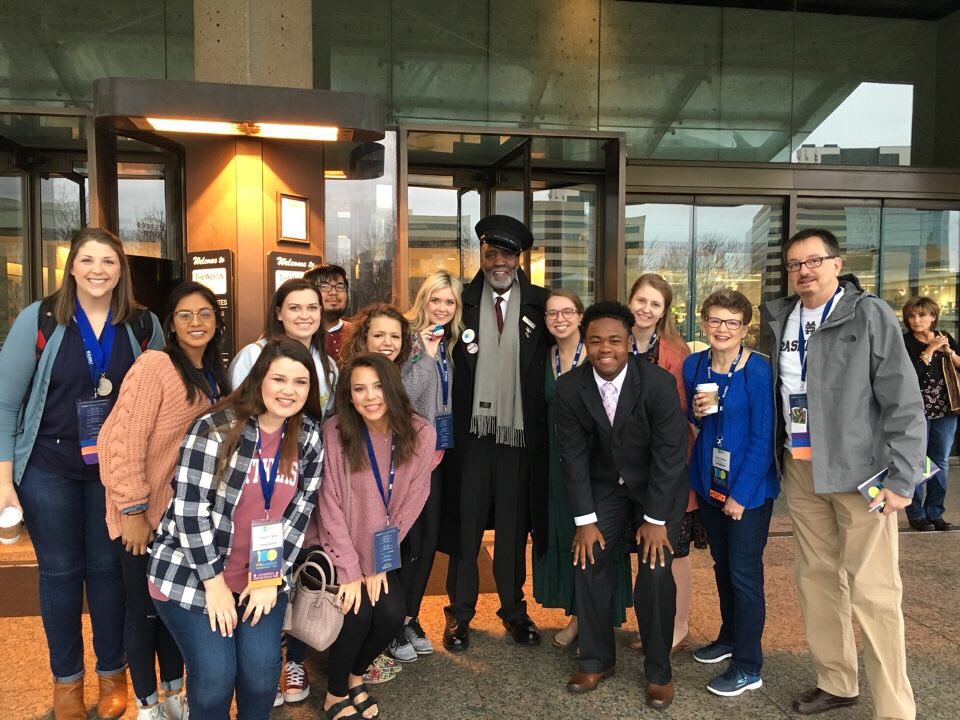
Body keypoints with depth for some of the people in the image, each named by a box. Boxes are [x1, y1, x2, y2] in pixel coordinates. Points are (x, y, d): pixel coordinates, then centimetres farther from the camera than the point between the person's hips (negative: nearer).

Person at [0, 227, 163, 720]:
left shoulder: (144, 325, -5)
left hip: (116, 469, 1)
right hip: (48, 468, -1)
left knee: (107, 567, 10)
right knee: (60, 571, 10)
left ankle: (112, 672, 30)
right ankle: (66, 678, 30)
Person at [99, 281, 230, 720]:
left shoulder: (213, 376, 6)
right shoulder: (154, 365, -18)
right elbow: (121, 440, -22)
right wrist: (132, 510, -21)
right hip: (145, 512, -7)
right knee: (145, 609, 8)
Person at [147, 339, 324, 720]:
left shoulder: (310, 437, -3)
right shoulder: (215, 429, -18)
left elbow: (300, 513, 0)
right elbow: (189, 508, -18)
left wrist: (273, 579, -5)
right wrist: (214, 581, -16)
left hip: (264, 576, 4)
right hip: (191, 573, -3)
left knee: (262, 670, -6)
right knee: (214, 674, -10)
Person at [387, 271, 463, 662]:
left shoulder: (450, 343, 11)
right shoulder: (409, 337, -11)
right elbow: (402, 395, -22)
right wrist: (426, 355, -25)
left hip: (435, 452, 7)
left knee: (429, 535, 11)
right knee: (408, 538, -2)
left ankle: (410, 617, 26)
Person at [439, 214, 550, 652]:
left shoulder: (538, 303, 4)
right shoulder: (462, 302, 3)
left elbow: (552, 363, 5)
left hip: (520, 432, 1)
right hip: (472, 430, 0)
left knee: (514, 526, 11)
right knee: (465, 522, 6)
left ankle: (513, 608, 28)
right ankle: (460, 612, 21)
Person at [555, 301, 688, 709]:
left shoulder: (659, 382, -25)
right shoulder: (570, 387, -17)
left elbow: (670, 454, -19)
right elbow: (573, 455, -10)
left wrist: (656, 519, -17)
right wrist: (585, 520, -11)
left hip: (659, 484, -3)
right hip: (604, 484, 3)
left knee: (655, 572, -10)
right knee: (588, 564, -2)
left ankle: (658, 671, 12)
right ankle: (596, 660, 19)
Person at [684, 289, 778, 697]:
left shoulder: (757, 371, -16)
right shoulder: (693, 366, 0)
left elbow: (762, 438, -15)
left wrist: (741, 493, -15)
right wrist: (695, 413, -11)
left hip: (749, 487, -5)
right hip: (709, 482, 6)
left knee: (744, 571, 0)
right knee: (722, 565, 18)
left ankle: (748, 666, 12)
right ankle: (730, 636, 37)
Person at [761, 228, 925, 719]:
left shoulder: (869, 314, -7)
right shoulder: (778, 318, 8)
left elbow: (902, 400, -9)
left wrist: (902, 477, -13)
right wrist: (779, 461, 6)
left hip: (859, 469, -5)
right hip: (799, 469, 5)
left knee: (872, 590, -2)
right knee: (817, 577, 14)